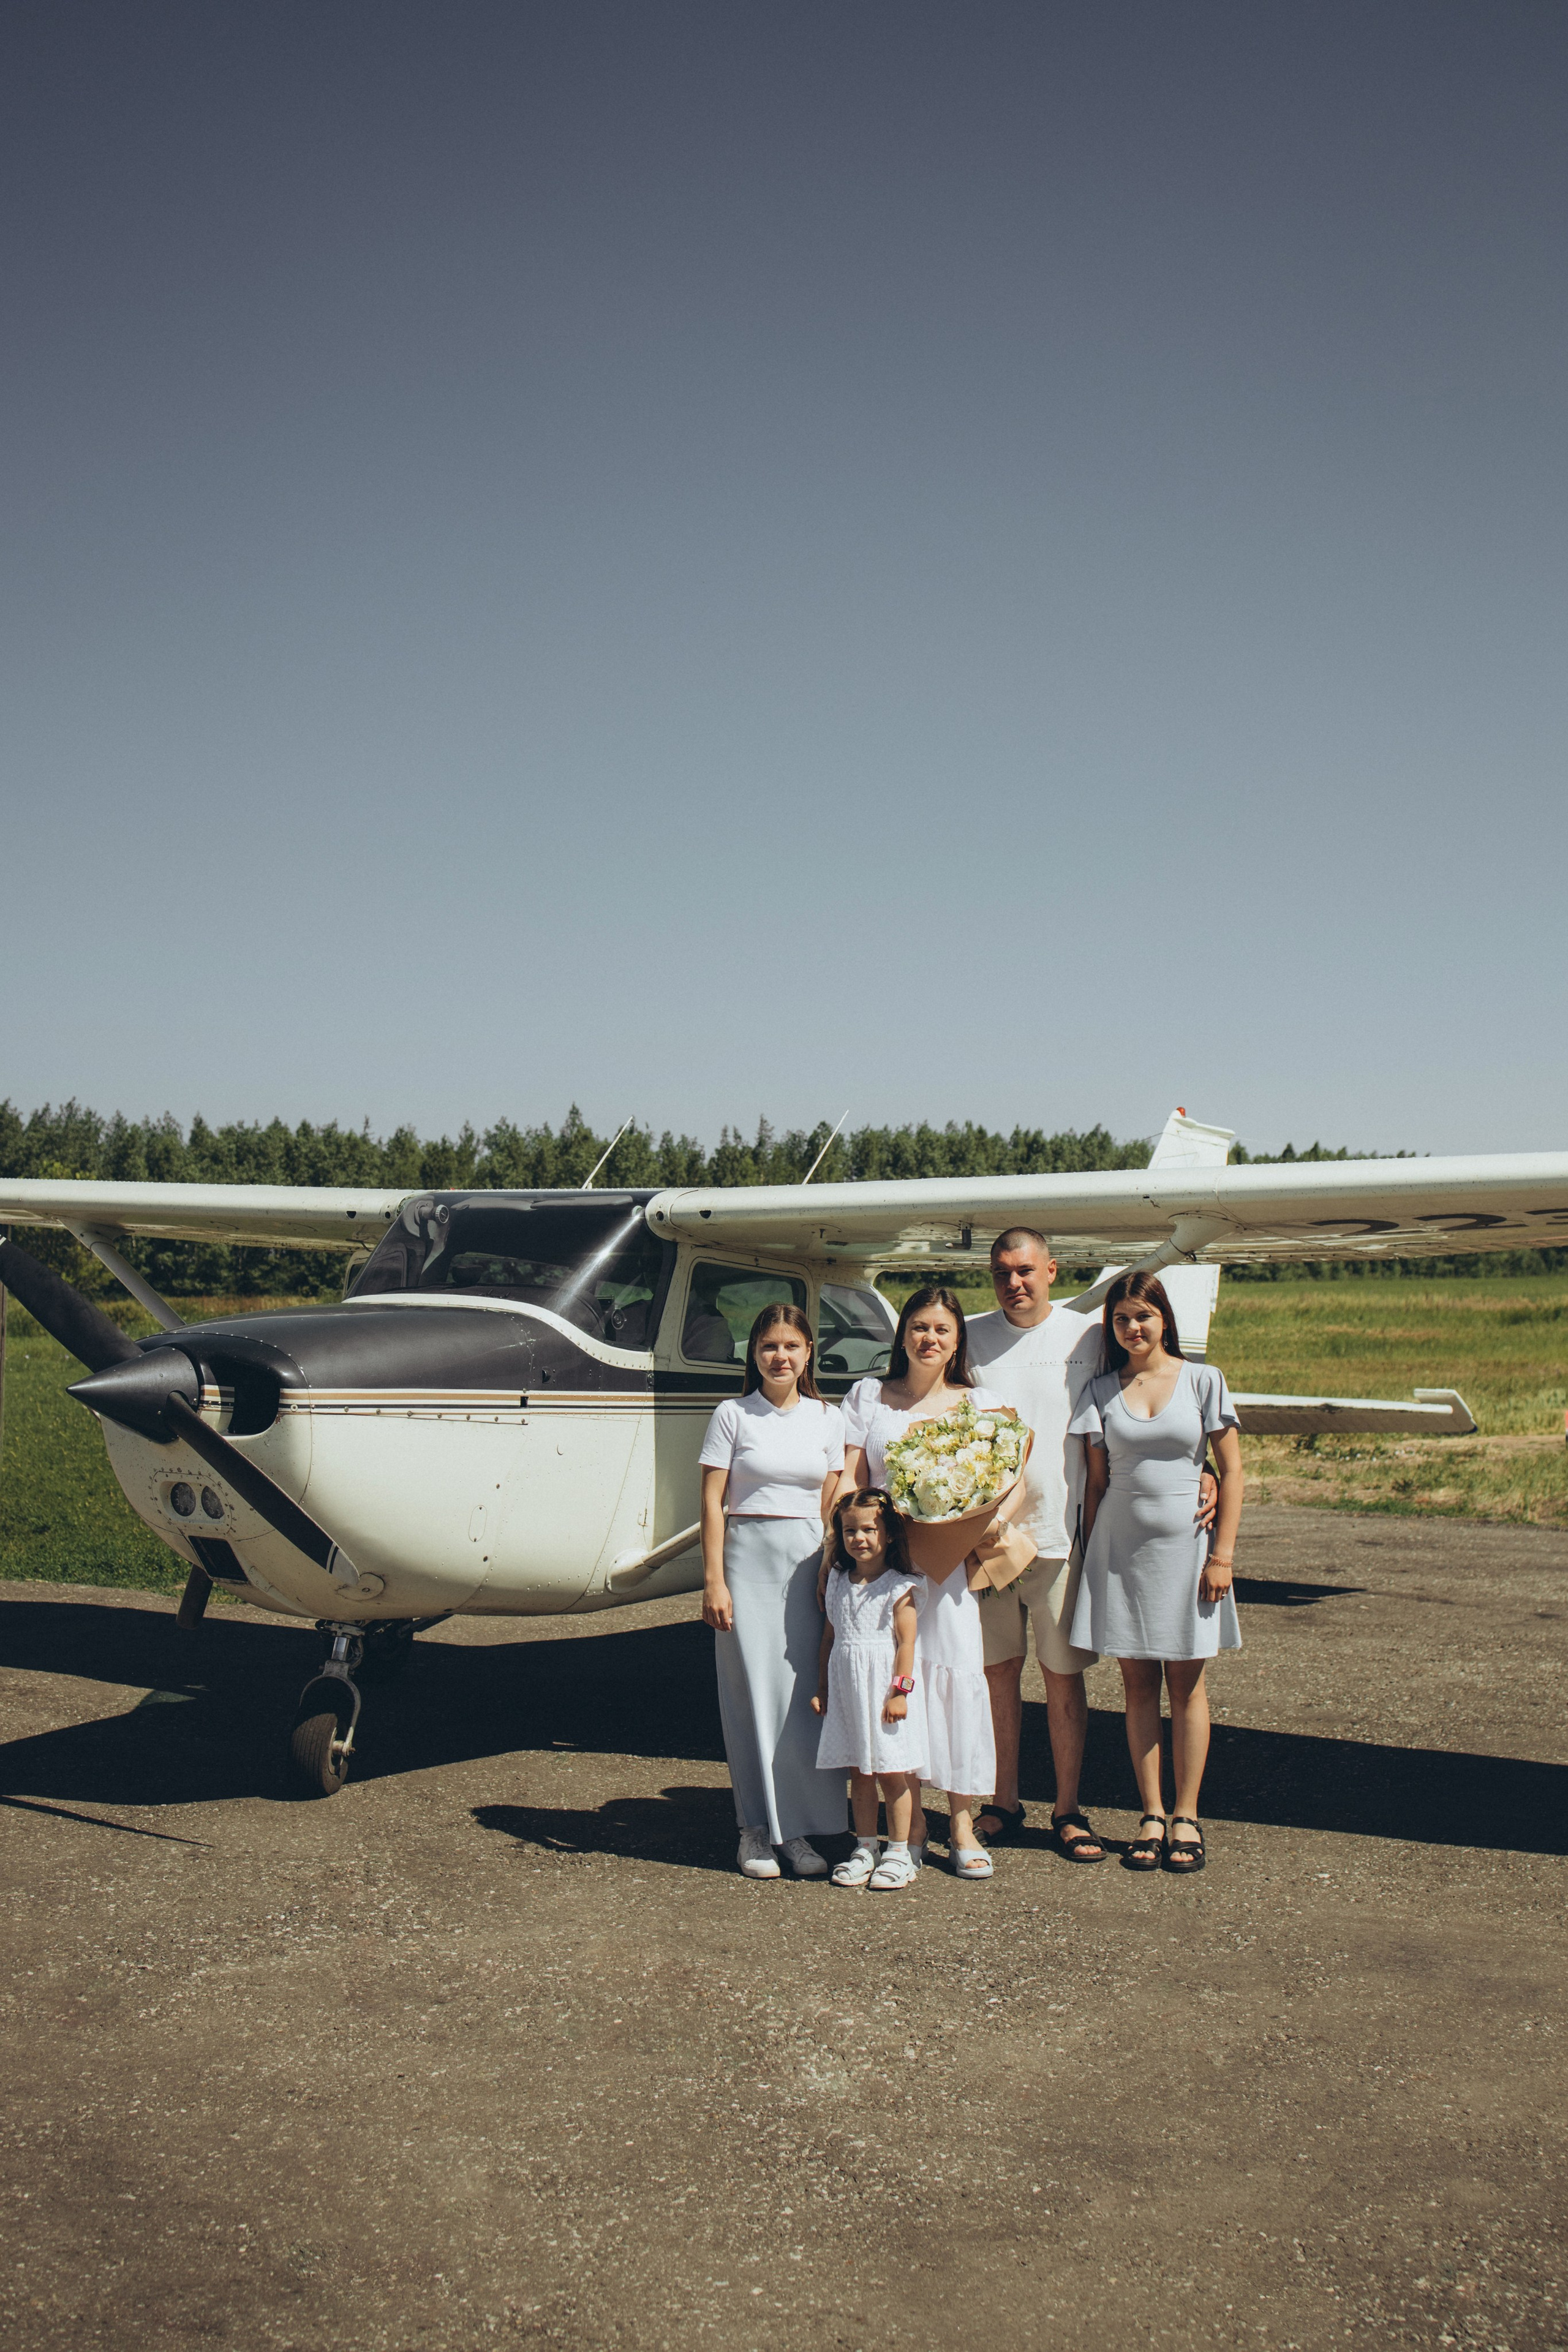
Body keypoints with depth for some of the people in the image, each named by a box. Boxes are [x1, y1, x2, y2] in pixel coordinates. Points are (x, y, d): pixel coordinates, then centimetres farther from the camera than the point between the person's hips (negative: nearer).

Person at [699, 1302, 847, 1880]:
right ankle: (757, 1830, 9)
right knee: (753, 1689, 0)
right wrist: (714, 1582, -7)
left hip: (809, 1560, 2)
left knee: (806, 1691, -1)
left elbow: (832, 1507, 11)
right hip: (749, 1557, -2)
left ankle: (798, 1829, 9)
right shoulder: (733, 1415, 1)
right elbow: (712, 1502, -1)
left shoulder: (827, 1419, 9)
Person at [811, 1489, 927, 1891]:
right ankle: (865, 1850, 18)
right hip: (847, 1689, 5)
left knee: (893, 1773, -1)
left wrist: (900, 1691, -14)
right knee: (858, 1775, 9)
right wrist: (822, 1688, 13)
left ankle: (898, 1853, 8)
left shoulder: (898, 1587, -5)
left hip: (885, 1691, -5)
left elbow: (906, 1641, -8)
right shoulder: (838, 1582, 10)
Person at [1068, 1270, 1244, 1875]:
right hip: (1120, 1547, 2)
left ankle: (1186, 1816, 11)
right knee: (1137, 1682, 4)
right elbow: (1096, 1482, 8)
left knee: (1186, 1682, 3)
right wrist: (1090, 1554, 3)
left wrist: (1222, 1552, -7)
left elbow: (1232, 1470, 0)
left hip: (1184, 1544, -2)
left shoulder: (1203, 1381, 0)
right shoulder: (1100, 1392, 5)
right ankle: (1151, 1815, 11)